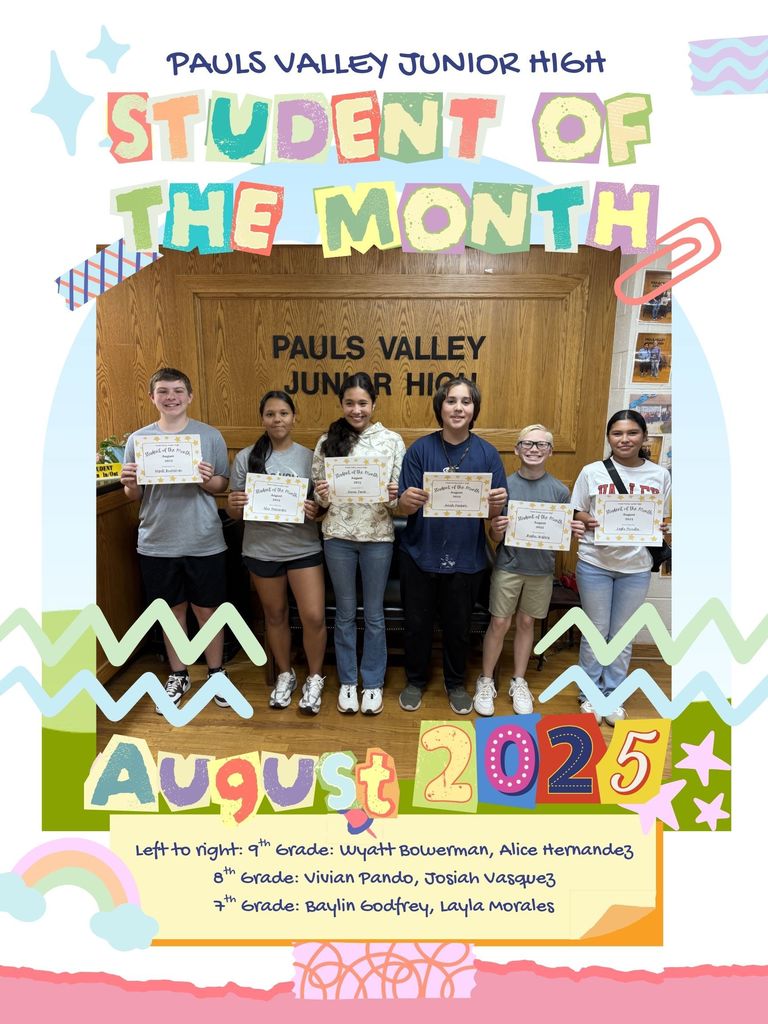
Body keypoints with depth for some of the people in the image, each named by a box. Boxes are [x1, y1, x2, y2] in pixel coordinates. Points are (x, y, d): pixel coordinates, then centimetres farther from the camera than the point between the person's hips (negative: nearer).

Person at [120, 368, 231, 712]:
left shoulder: (210, 436, -2)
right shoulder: (138, 439, 3)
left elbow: (224, 486, 0)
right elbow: (134, 497, 7)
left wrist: (207, 481, -20)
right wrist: (129, 485, -15)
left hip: (204, 542, -1)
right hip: (157, 544, 2)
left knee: (207, 609, 9)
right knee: (172, 610, 15)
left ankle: (216, 673, 29)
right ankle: (178, 676, 32)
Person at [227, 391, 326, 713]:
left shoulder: (309, 457, -1)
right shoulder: (246, 458, -1)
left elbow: (322, 504, 3)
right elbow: (234, 511, 4)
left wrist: (315, 510, -19)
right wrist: (234, 505, -19)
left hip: (303, 548, -1)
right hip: (261, 550, 1)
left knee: (314, 617, -4)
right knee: (275, 615, 15)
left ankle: (314, 678, 20)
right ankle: (285, 675, 36)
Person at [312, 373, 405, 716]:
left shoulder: (392, 440, 0)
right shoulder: (328, 441, 3)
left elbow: (401, 496, 1)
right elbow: (318, 493, 7)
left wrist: (394, 498, -20)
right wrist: (322, 496, -15)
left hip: (378, 536, -1)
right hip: (338, 536, 1)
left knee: (373, 613, 10)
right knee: (345, 613, 12)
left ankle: (373, 683, 26)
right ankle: (347, 681, 28)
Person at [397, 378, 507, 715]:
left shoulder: (487, 453, -3)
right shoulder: (420, 449, -5)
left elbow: (495, 512, -2)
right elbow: (404, 508, -7)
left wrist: (497, 504, -25)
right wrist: (408, 500, -30)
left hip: (465, 557, 1)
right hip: (421, 553, 0)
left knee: (458, 625, 14)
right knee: (417, 622, 12)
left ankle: (456, 683, 38)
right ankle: (415, 680, 36)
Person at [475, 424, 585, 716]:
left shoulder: (559, 490, -2)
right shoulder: (505, 486, -6)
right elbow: (495, 536, -3)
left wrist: (575, 531, -17)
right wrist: (496, 530, -26)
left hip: (541, 569, 2)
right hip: (508, 566, -1)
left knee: (526, 623, 14)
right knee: (499, 624, 3)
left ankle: (519, 682, 30)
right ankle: (486, 681, 21)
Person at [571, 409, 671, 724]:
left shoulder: (659, 475, 2)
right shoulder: (592, 472, -4)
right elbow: (576, 514, 1)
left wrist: (661, 529, -12)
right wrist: (588, 522, -19)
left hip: (636, 567, 2)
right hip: (595, 564, -1)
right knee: (596, 631, 8)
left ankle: (612, 695, 29)